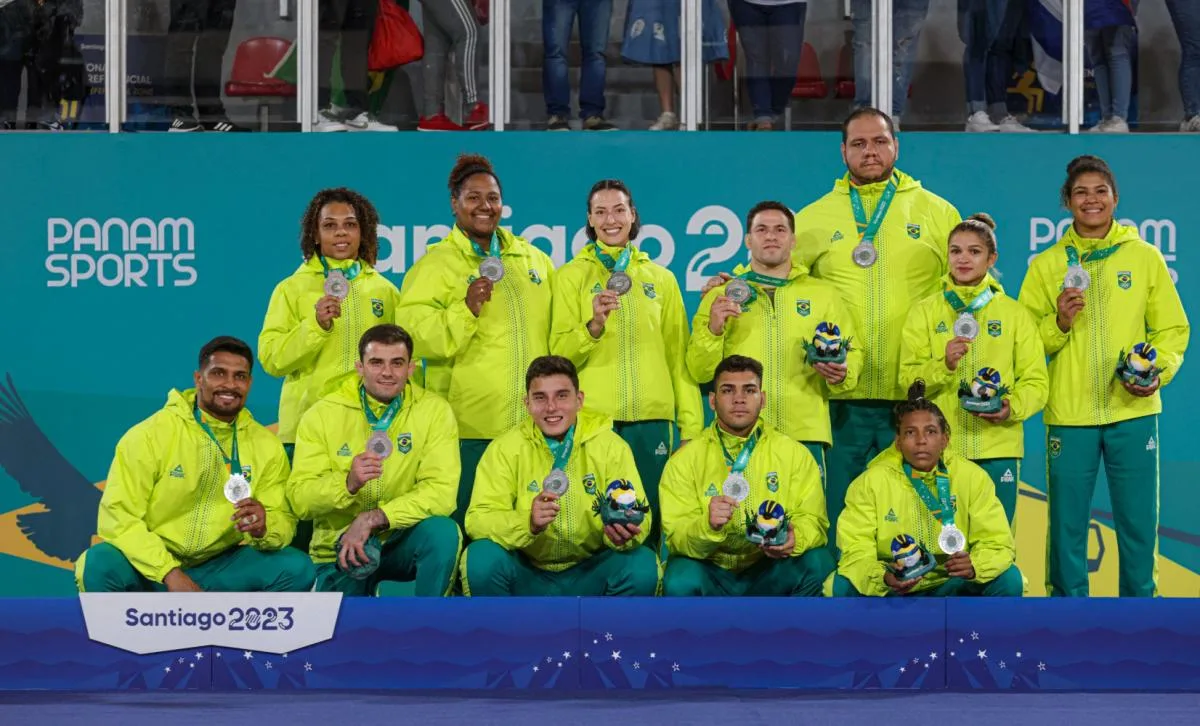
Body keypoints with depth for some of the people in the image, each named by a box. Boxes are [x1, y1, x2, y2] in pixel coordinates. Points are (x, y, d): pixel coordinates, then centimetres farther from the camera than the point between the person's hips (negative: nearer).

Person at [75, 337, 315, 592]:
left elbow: (284, 522, -1)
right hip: (150, 567, -3)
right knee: (100, 566, -34)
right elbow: (118, 517, -15)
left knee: (297, 569, -18)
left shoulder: (267, 446, 0)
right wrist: (170, 573, -26)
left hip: (219, 568, 3)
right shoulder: (150, 436, -11)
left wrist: (264, 528, -27)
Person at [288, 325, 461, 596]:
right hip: (339, 547, 1)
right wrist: (348, 482, -30)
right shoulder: (322, 415, -5)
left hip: (402, 540, -1)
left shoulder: (434, 411, -7)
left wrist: (374, 519, -27)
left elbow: (441, 490, -18)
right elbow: (299, 498, -10)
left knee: (443, 532, -31)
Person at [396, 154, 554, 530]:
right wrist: (465, 310, -23)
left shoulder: (534, 259, 14)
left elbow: (557, 333, 24)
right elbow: (414, 335, -12)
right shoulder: (435, 263, -1)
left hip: (534, 425, 5)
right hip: (468, 428, -4)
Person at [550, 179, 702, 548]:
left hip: (652, 417, 2)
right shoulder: (571, 275, 7)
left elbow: (679, 357, 13)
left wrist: (692, 426, 6)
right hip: (592, 417, -2)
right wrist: (594, 324, -19)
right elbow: (560, 353, 0)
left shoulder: (662, 278, 13)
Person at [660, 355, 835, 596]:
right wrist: (708, 527, -32)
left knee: (819, 563, -26)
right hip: (712, 573, -2)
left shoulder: (793, 454, 2)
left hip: (771, 573, 2)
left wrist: (795, 539, -28)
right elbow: (676, 538, -9)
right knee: (680, 582, -33)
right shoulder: (685, 461, -3)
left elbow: (812, 520, -3)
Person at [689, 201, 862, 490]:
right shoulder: (721, 295, 12)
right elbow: (699, 371, 7)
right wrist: (713, 330, -10)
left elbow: (852, 354, 14)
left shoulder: (824, 293, 16)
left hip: (805, 433, 1)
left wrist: (841, 373, -7)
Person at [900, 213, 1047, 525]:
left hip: (998, 449, 0)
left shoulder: (1015, 313, 9)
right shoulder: (924, 312, 8)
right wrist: (943, 365, -19)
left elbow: (1035, 380, 5)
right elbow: (908, 378, 0)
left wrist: (1012, 408, -15)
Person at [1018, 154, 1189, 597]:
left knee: (1138, 521, 4)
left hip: (1133, 412, 0)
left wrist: (1159, 370, -10)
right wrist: (1058, 323, -15)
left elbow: (1173, 328, 7)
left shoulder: (1145, 257, 5)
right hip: (1068, 415, 0)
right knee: (1067, 523, 5)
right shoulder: (1045, 265, 5)